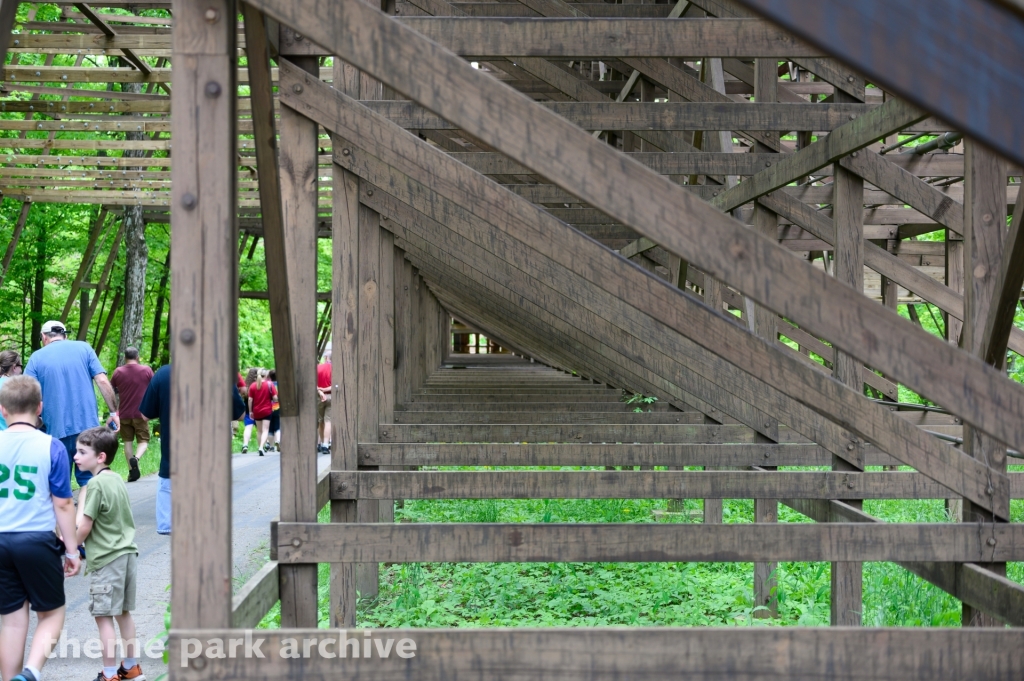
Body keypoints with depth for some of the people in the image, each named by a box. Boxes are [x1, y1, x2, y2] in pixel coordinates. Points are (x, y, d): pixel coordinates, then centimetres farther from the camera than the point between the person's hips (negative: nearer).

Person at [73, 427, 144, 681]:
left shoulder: (97, 483, -16)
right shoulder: (117, 479, 9)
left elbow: (84, 528, -15)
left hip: (107, 559, -9)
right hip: (127, 553, 9)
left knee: (103, 616, -2)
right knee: (123, 612, 17)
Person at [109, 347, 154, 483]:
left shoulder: (118, 372, 0)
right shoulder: (146, 370, -4)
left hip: (124, 414, 1)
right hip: (141, 413, -1)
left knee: (127, 442, 10)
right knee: (144, 441, 6)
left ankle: (132, 471, 7)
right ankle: (136, 458, -23)